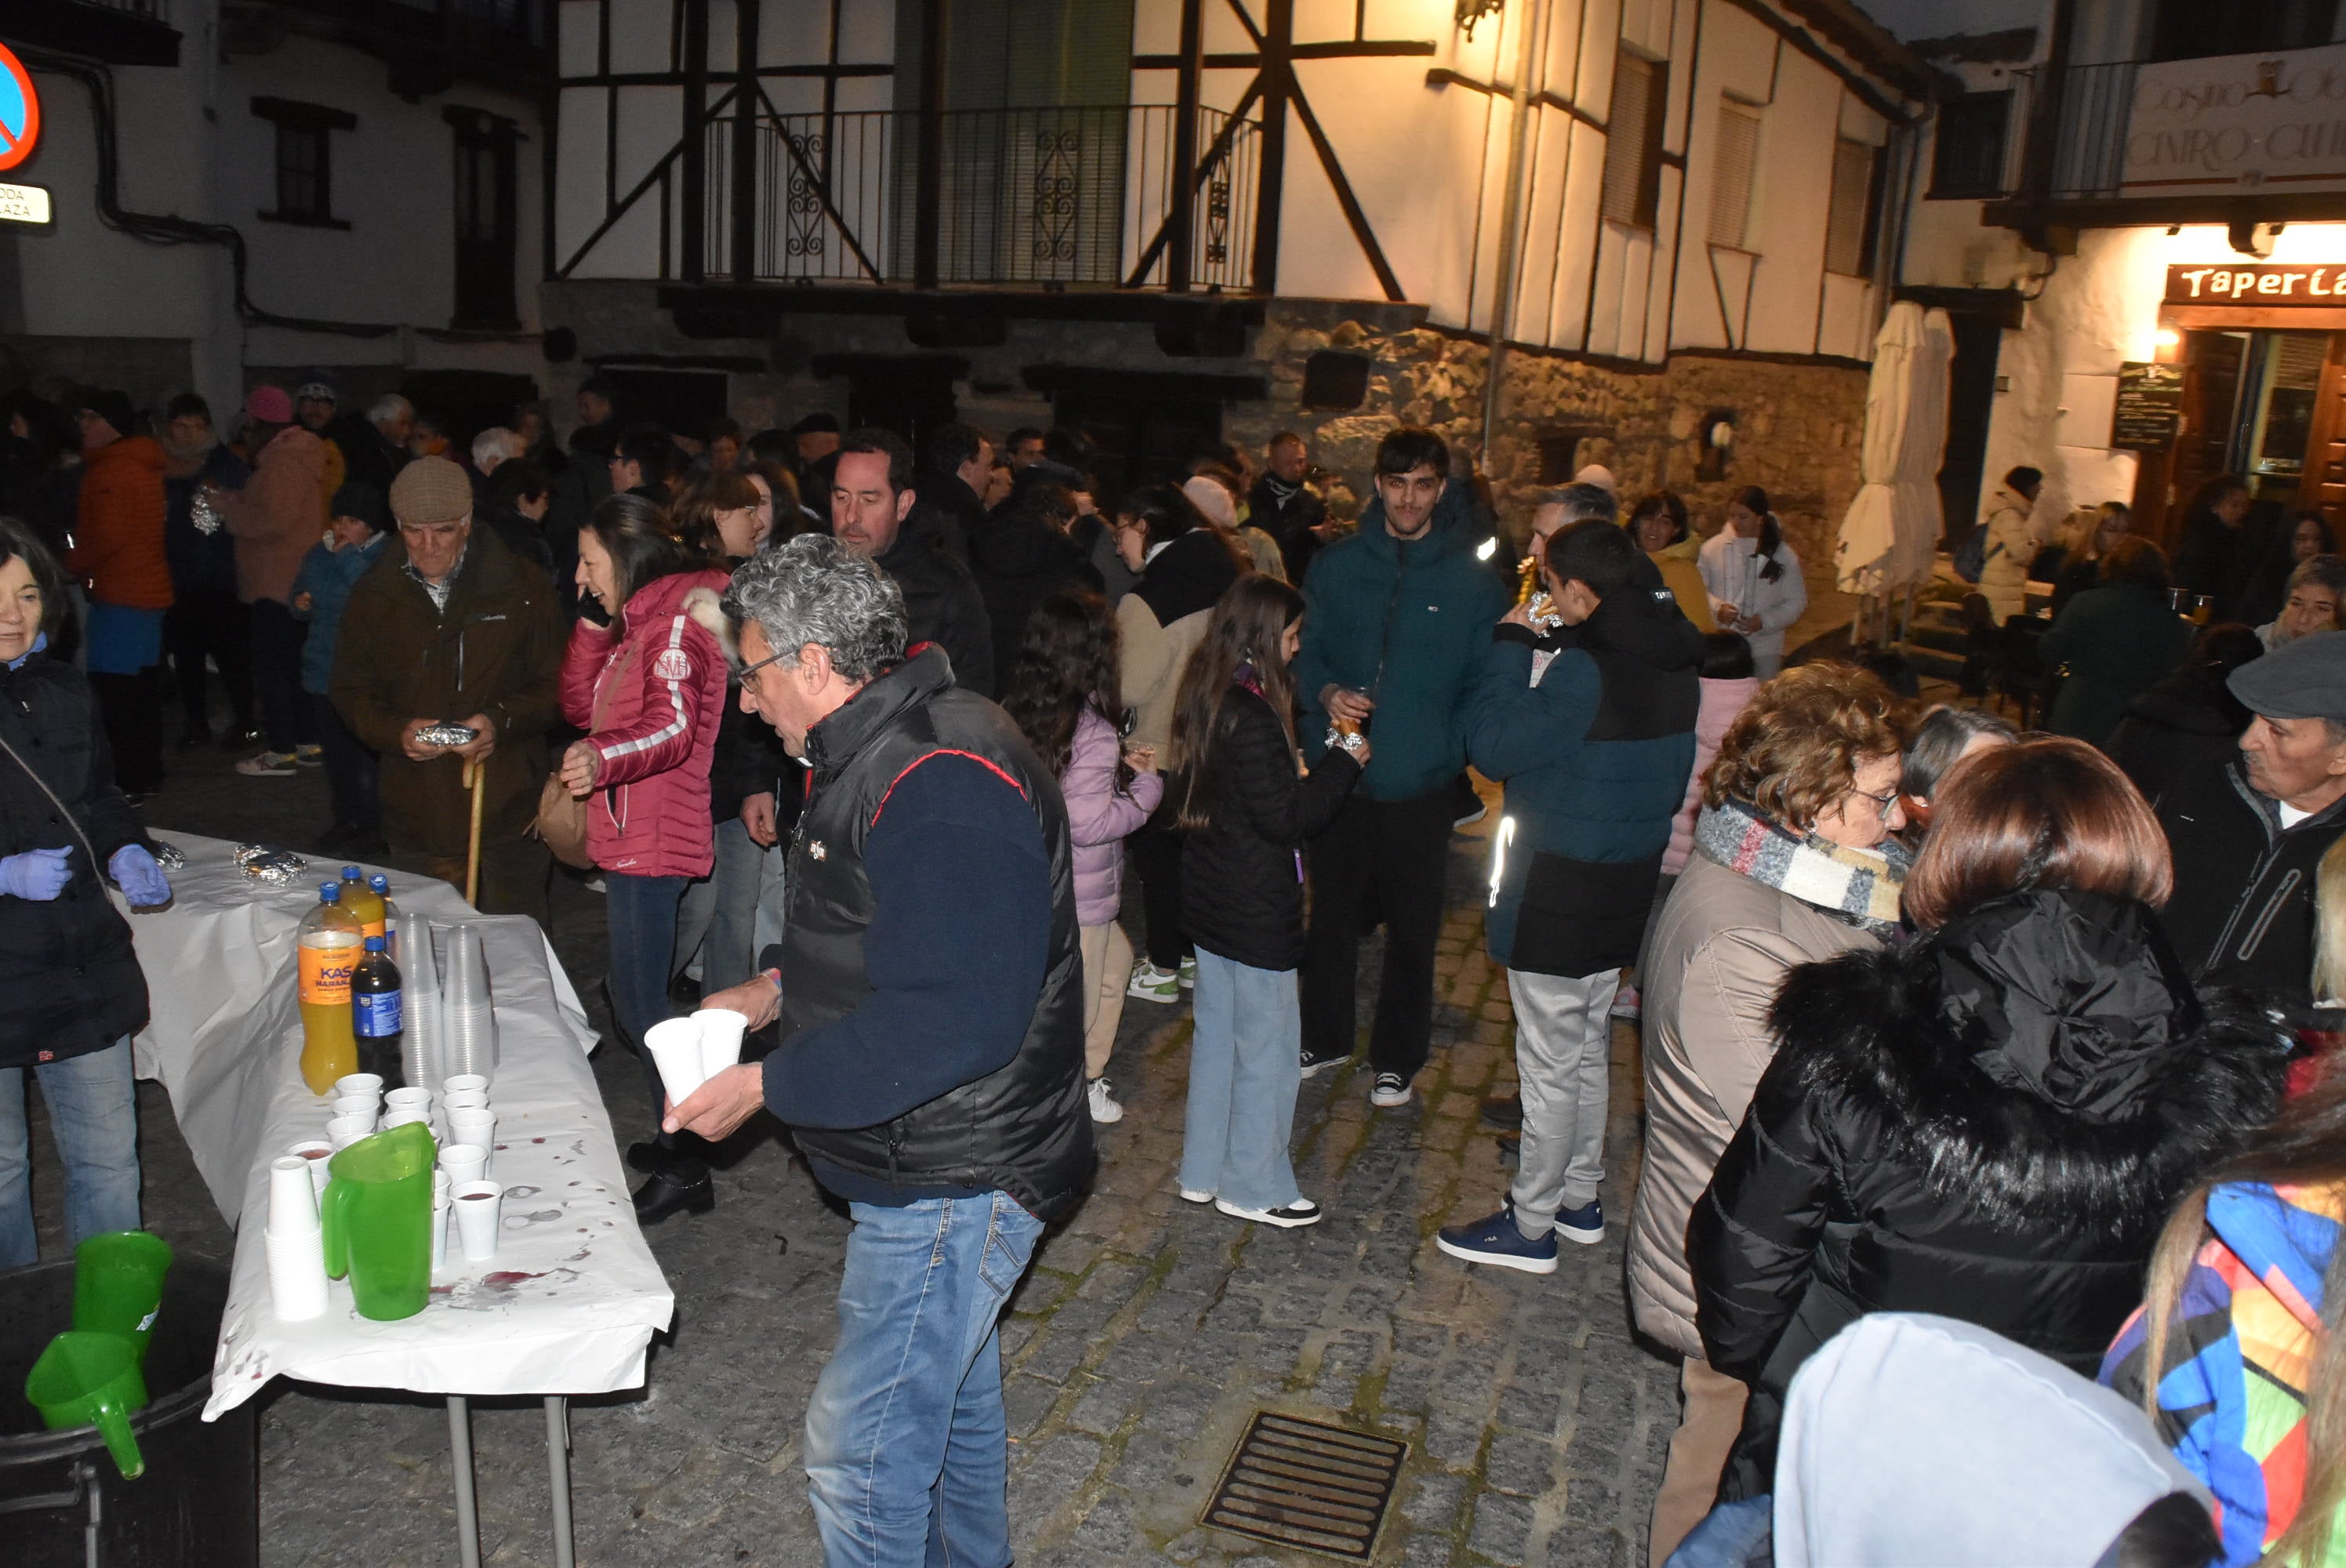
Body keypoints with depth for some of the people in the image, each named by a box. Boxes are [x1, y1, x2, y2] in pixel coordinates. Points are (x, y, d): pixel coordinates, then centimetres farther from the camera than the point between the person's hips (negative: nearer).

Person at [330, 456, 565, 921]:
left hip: (507, 812, -2)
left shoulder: (521, 586, 0)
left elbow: (554, 685, 3)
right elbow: (350, 693, 11)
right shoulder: (374, 595, 7)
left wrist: (501, 721, -16)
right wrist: (397, 731, -10)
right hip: (416, 819, 2)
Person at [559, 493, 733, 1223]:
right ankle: (681, 1142, 29)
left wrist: (604, 759, -45)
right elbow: (581, 707, 13)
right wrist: (593, 626, 2)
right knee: (636, 1002, 17)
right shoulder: (636, 622, 17)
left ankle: (684, 1168, 2)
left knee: (641, 1008, -8)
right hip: (631, 836, 11)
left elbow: (674, 729, -27)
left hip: (653, 842, -11)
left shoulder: (675, 619, -14)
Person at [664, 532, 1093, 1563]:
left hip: (951, 1180, -11)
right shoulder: (879, 751, 7)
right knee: (951, 1393, 27)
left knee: (860, 1450, -1)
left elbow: (953, 1023, -33)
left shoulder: (942, 784, -27)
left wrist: (768, 1087, -25)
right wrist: (778, 988, 8)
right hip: (936, 1166, 11)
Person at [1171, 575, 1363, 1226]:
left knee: (1217, 1036, 19)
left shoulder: (1207, 697, 4)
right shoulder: (1250, 717, -25)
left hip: (1209, 897, 9)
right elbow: (1287, 819, -22)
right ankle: (1255, 1188, 19)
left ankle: (1203, 1171, 32)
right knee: (1267, 1050, 6)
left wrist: (1314, 764, 7)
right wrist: (1345, 760, -13)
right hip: (1255, 910, -9)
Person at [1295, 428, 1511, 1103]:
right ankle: (1325, 1036, 35)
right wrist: (1325, 693, -13)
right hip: (1338, 770, 2)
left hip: (1421, 785, -2)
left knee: (1412, 927, 10)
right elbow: (1303, 650, 7)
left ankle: (1397, 1057, 28)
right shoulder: (1336, 565, 2)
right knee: (1332, 913, 16)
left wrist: (1456, 744, -17)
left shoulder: (1473, 582, -5)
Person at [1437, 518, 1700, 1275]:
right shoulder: (1673, 660, 3)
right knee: (1589, 1051, 21)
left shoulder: (1584, 669, -25)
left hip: (1559, 892, -9)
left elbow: (1493, 745, -23)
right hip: (1627, 881, 9)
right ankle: (1579, 1198, 35)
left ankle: (1530, 1226, 16)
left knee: (1550, 1063, 3)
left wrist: (1512, 645, -13)